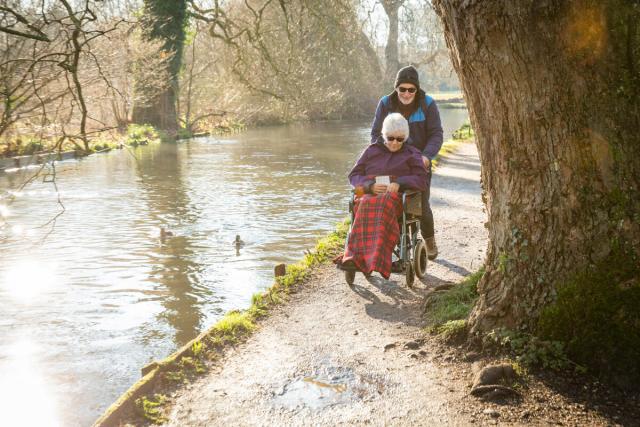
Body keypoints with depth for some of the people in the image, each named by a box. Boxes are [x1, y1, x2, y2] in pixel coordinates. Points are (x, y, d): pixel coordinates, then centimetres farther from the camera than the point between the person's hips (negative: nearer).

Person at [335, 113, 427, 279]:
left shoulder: (412, 154, 18)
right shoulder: (371, 151, 21)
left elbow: (422, 180, 6)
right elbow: (354, 175, 14)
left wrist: (398, 183, -13)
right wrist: (370, 186, -7)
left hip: (398, 198, -1)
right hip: (369, 195, 2)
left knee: (382, 204, -40)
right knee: (368, 205, -38)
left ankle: (356, 254, -51)